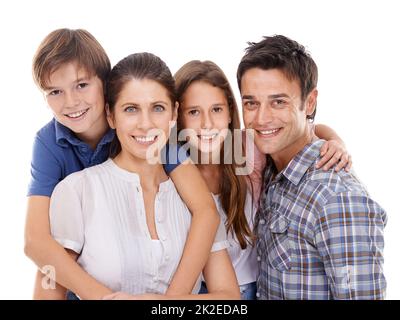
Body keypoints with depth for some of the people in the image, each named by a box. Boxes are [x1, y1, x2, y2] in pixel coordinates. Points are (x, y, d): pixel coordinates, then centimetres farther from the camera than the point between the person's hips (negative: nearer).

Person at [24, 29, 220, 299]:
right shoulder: (49, 143, -17)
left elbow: (206, 210, -29)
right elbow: (35, 240, -27)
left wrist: (174, 294, -37)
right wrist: (102, 295, -39)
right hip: (82, 277, 1)